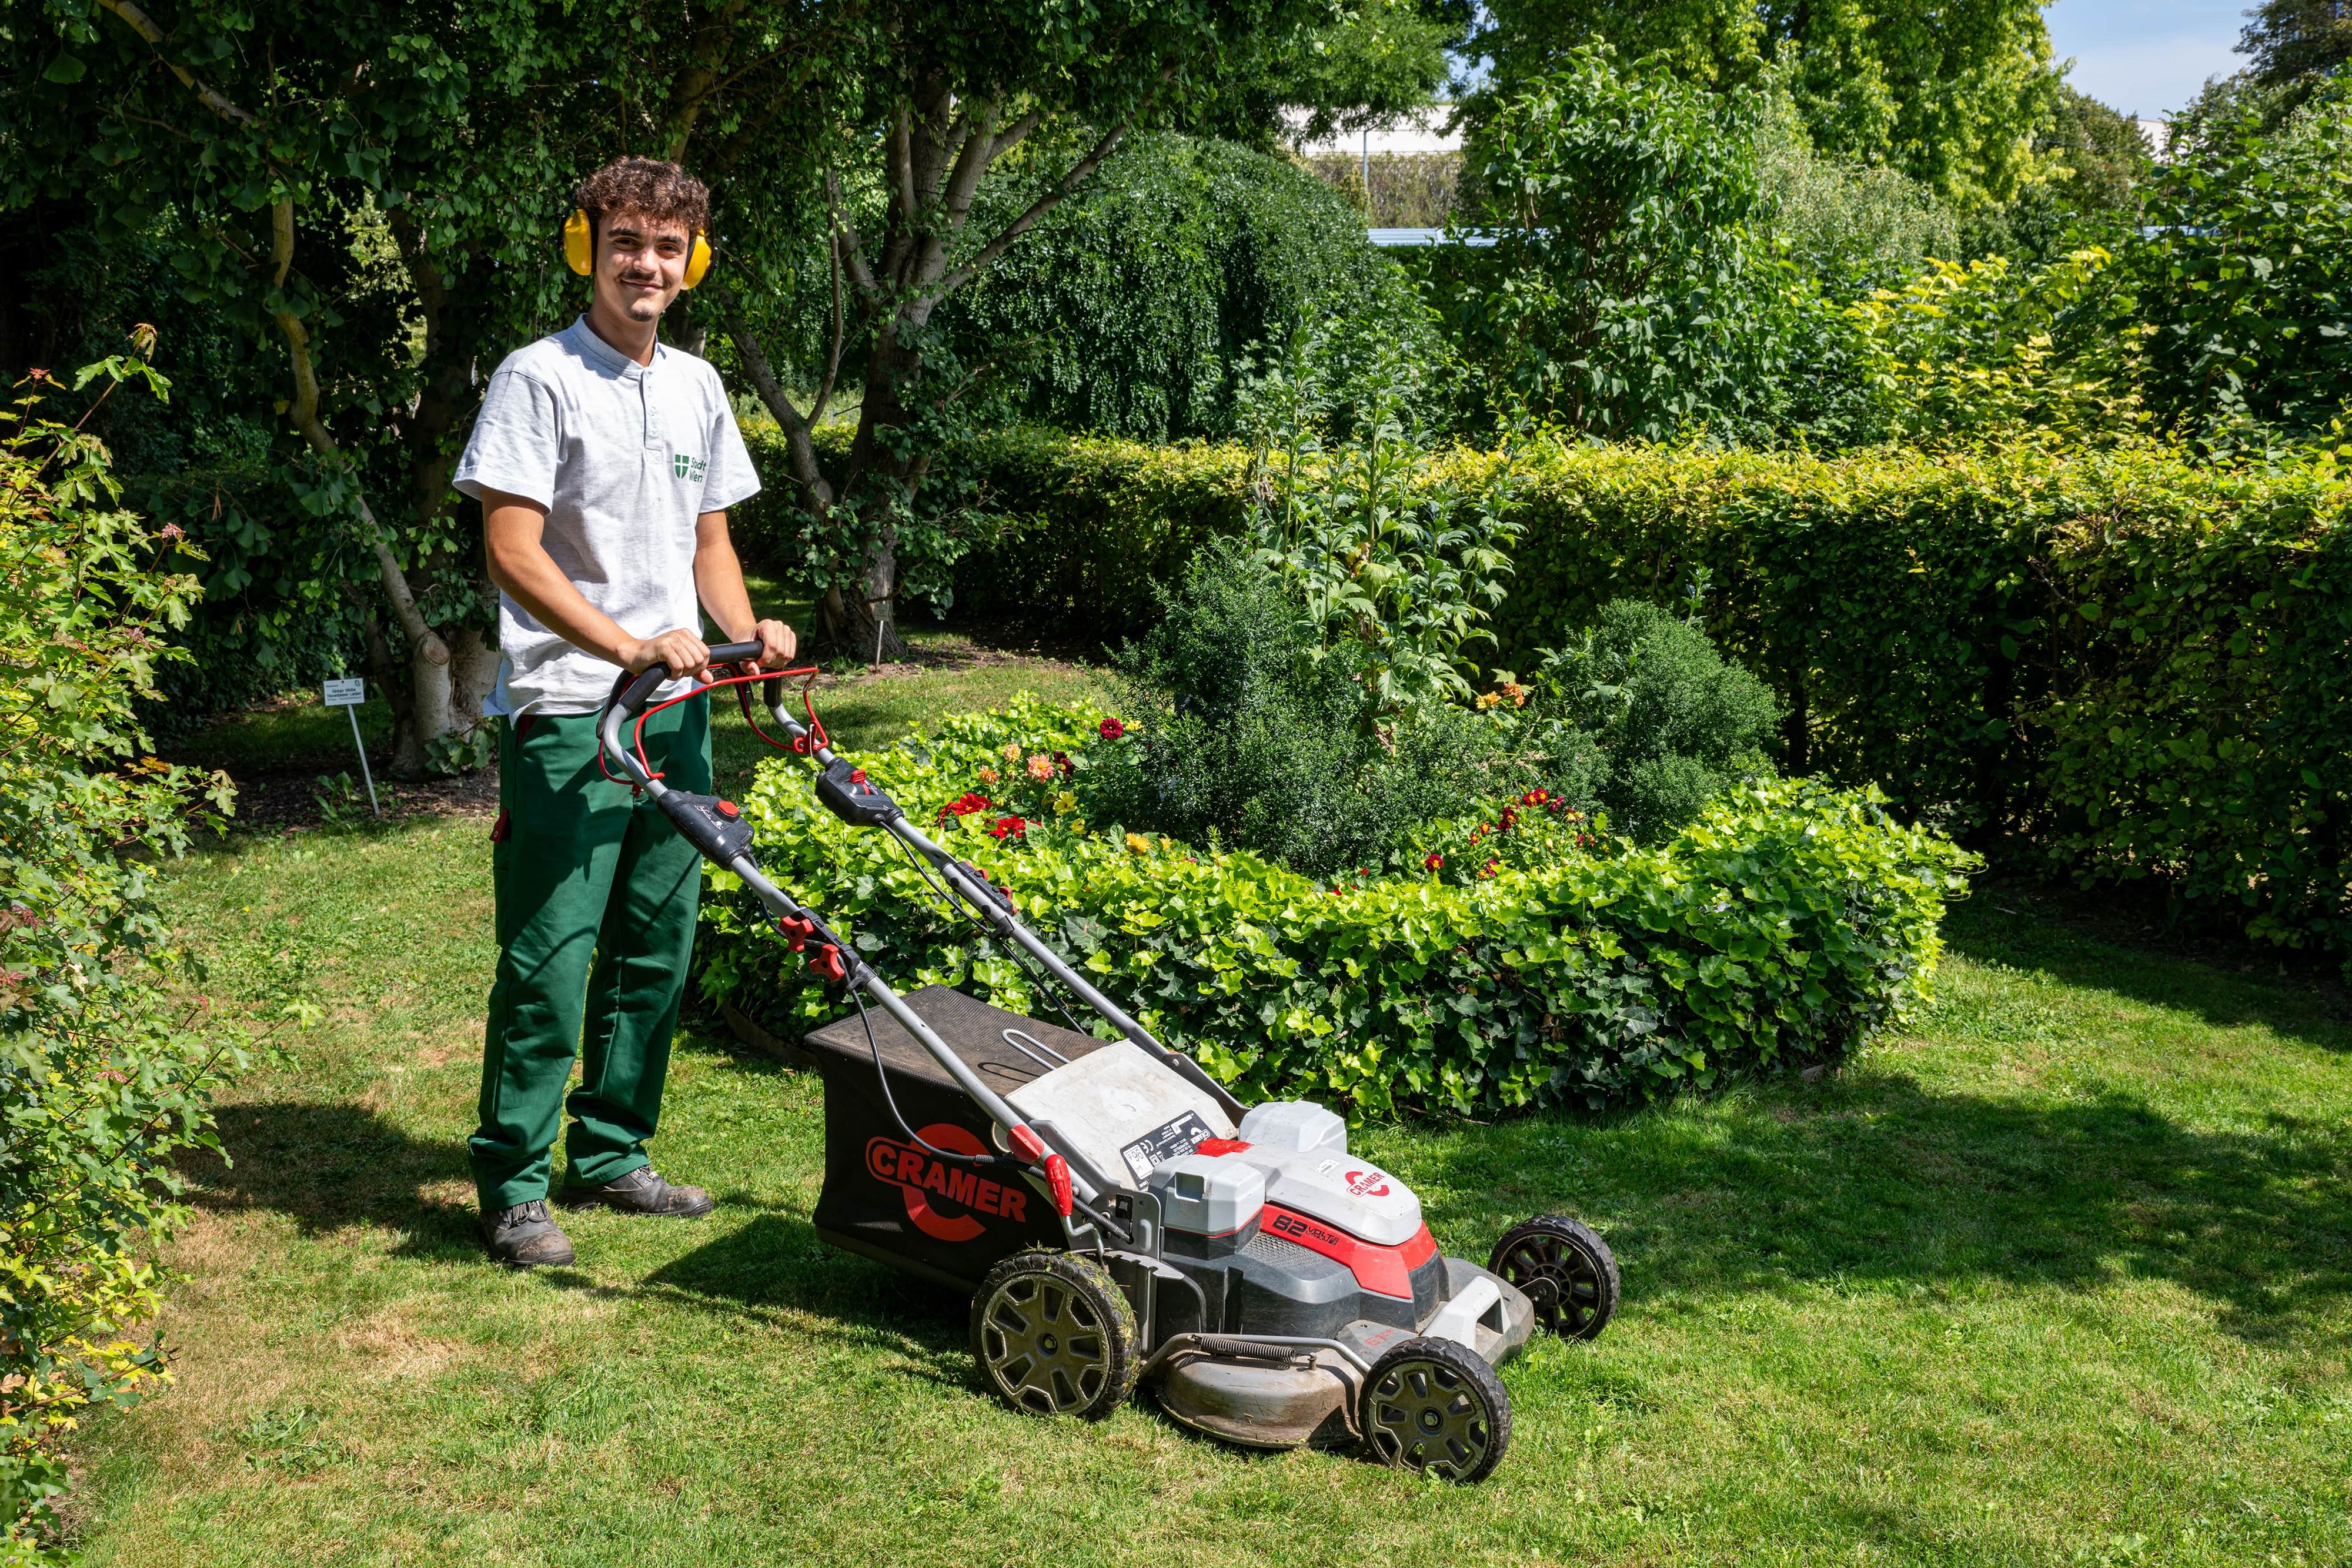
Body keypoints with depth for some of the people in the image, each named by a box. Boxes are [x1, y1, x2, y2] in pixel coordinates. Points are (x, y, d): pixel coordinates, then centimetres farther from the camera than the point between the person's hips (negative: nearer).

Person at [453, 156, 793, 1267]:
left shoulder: (697, 387, 15)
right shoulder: (538, 379, -6)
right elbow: (513, 552, -13)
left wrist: (745, 629, 2)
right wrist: (631, 647, -22)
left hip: (677, 712, 7)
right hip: (565, 714, -7)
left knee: (657, 949, 12)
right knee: (551, 958, -4)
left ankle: (610, 1157, 26)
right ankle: (511, 1186, 9)